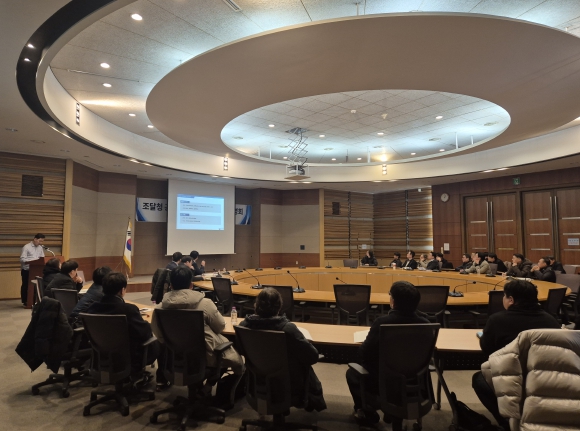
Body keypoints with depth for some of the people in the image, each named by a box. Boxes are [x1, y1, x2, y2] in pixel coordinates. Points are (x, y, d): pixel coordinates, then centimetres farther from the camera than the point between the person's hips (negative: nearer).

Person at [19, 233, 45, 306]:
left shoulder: (40, 248, 9)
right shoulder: (26, 247, -10)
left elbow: (42, 258, 11)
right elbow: (22, 259, -16)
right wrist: (32, 261, -26)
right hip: (26, 270, -5)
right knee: (26, 285, 4)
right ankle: (25, 302, 13)